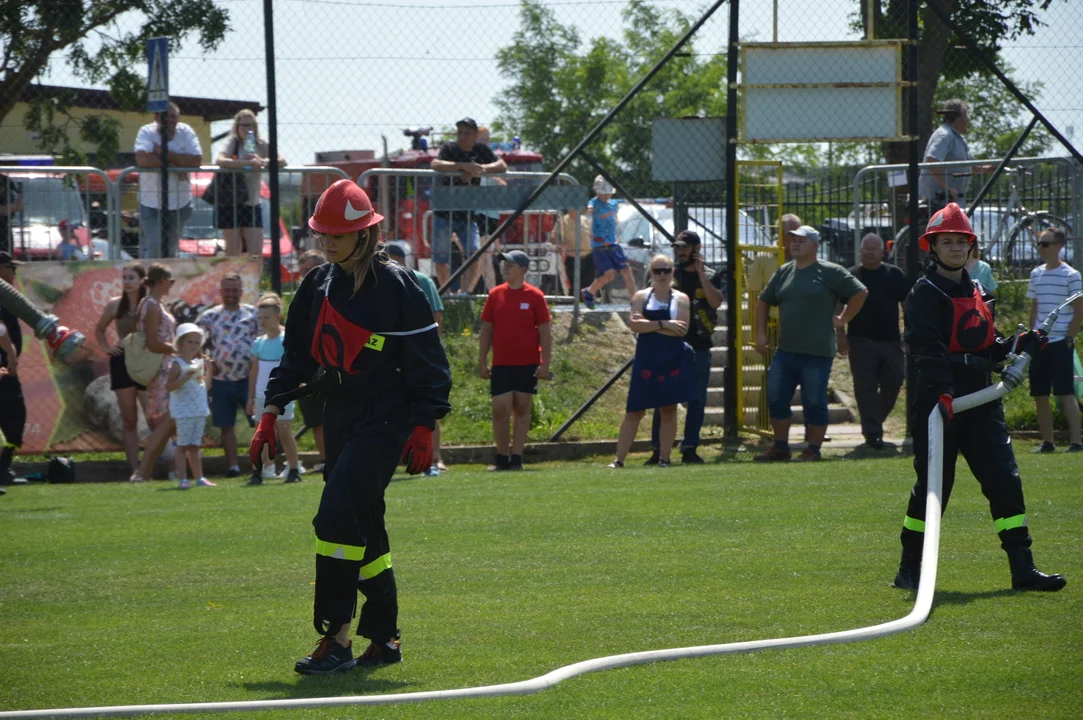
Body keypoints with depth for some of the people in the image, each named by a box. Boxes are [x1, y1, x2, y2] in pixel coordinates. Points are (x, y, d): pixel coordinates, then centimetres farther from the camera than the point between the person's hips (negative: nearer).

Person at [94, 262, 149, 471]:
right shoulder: (114, 305, 6)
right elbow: (99, 330, 21)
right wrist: (106, 348, 5)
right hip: (122, 362, 3)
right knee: (129, 420, 4)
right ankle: (134, 468, 6)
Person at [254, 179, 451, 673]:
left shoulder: (396, 286, -10)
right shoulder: (318, 285, 11)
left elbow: (427, 361, -9)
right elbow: (297, 353, 18)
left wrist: (423, 428, -12)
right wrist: (272, 410, 10)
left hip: (385, 419, -7)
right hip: (342, 418, 7)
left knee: (338, 518, -17)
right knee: (363, 528, 9)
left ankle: (336, 637, -15)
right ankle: (384, 638, 18)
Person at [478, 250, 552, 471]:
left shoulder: (534, 296, -2)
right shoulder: (495, 295, 5)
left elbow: (544, 332, -1)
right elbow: (486, 330, 9)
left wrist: (545, 364, -7)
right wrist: (482, 362, 4)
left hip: (527, 365, -2)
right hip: (501, 364, 2)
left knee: (522, 409, 3)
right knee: (500, 409, -5)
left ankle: (516, 458, 8)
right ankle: (502, 458, 7)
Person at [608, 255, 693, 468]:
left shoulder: (681, 299, 4)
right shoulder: (641, 297, 5)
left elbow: (681, 329, -11)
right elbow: (635, 324, -11)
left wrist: (649, 325, -12)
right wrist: (664, 324, -14)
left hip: (673, 362, 0)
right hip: (646, 361, 0)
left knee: (669, 410, 3)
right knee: (634, 411, 0)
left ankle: (664, 458, 9)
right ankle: (619, 459, 1)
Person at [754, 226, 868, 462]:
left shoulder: (830, 272, -5)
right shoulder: (783, 272, 13)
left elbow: (860, 293, -7)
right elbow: (763, 301, 23)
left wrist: (843, 319, -6)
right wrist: (761, 334, 14)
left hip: (816, 353, -6)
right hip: (785, 351, 6)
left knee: (814, 402, -1)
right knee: (776, 398, 6)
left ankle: (813, 450, 8)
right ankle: (780, 447, 17)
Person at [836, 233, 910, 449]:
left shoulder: (895, 275, 7)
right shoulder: (851, 275, 5)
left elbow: (907, 303, 8)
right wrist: (840, 335, -4)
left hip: (890, 341, 2)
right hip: (861, 342, -2)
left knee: (892, 385, 4)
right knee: (866, 388, -6)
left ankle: (873, 423, 25)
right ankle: (872, 433, -5)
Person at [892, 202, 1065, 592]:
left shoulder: (976, 293, 19)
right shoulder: (926, 293, -5)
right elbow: (927, 348, -18)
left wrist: (1017, 344, 4)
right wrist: (941, 393, -30)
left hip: (980, 398, 7)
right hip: (939, 399, -7)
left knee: (1005, 479, 0)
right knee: (934, 483, -3)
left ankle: (1023, 569, 0)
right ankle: (910, 570, 9)